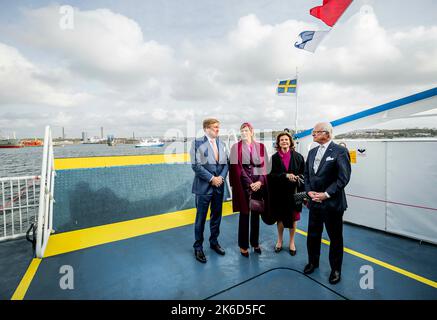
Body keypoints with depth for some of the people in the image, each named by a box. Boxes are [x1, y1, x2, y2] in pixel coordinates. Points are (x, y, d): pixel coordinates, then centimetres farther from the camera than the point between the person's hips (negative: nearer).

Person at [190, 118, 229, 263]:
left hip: (219, 186, 5)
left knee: (216, 216, 16)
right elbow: (196, 165, -14)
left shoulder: (222, 143, 10)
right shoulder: (198, 143, -7)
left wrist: (221, 177, -8)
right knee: (201, 218, 5)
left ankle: (214, 242, 35)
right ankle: (198, 247, 23)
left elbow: (226, 163, 8)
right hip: (204, 186, -5)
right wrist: (211, 179, -15)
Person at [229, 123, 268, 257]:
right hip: (243, 184, -3)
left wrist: (260, 182, -11)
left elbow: (264, 166, 4)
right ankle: (243, 245, 20)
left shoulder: (261, 147, 7)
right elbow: (237, 168, -8)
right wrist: (250, 184, -13)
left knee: (256, 215, 13)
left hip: (259, 184, 3)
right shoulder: (236, 147, -1)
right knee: (244, 215, 4)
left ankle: (255, 243, 29)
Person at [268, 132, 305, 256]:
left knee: (293, 217, 9)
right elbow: (271, 175, -7)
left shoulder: (298, 157, 0)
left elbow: (304, 173, 1)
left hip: (293, 192, 0)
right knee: (280, 216, 12)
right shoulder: (274, 158, 0)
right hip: (279, 192, 0)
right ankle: (279, 240, 32)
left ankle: (292, 242, 29)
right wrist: (285, 176, -20)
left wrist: (298, 178, -19)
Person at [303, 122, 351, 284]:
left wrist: (326, 194, -17)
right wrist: (309, 191, -3)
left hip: (332, 203, -5)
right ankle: (313, 262, 38)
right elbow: (306, 174, 12)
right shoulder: (312, 152, 9)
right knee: (313, 234, 17)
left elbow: (343, 178, -16)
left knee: (335, 237, 12)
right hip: (314, 202, 6)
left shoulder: (340, 151, -11)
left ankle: (335, 269, 32)